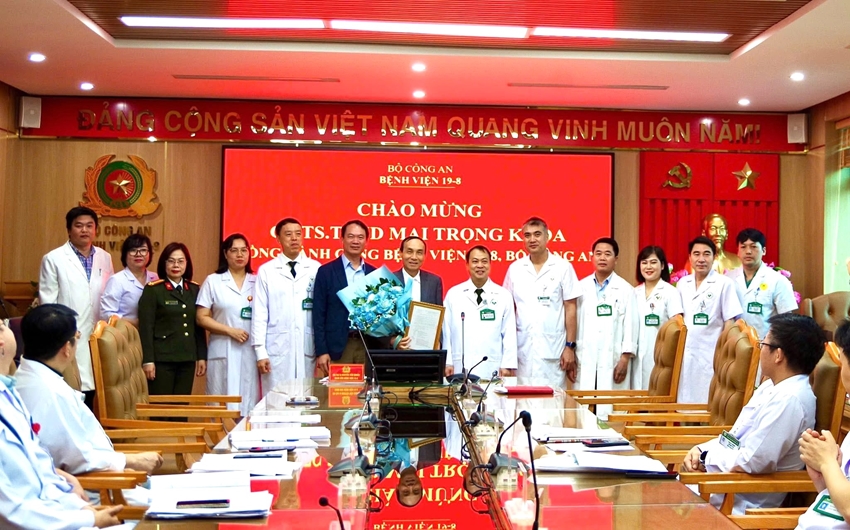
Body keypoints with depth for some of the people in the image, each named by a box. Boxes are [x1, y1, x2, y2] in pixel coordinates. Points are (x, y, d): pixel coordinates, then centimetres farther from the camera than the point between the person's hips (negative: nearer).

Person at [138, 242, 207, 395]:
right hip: (161, 358, -4)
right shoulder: (153, 289, -3)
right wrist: (147, 360, -12)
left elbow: (199, 326, 12)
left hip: (187, 359, 4)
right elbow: (146, 328, -7)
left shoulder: (195, 290, 11)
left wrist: (202, 356, 8)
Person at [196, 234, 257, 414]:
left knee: (249, 403, 3)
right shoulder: (213, 281, 4)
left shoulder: (257, 282, 9)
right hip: (223, 352, -2)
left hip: (250, 352, 2)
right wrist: (230, 331, -11)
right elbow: (201, 318, 0)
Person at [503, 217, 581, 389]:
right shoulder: (515, 268, 6)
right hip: (523, 349, 2)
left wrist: (570, 346, -4)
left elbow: (570, 308, 0)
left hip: (553, 349, -2)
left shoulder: (562, 267, -1)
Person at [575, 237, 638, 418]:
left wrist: (625, 359, -7)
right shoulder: (580, 287, 9)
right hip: (584, 361, 2)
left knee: (611, 412, -3)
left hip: (612, 361, -2)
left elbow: (630, 326, 0)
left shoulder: (626, 289, 4)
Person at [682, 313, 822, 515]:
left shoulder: (789, 399, -22)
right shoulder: (771, 386, 10)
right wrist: (700, 449, -1)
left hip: (744, 502, -9)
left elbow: (749, 463, -27)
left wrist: (706, 457, -11)